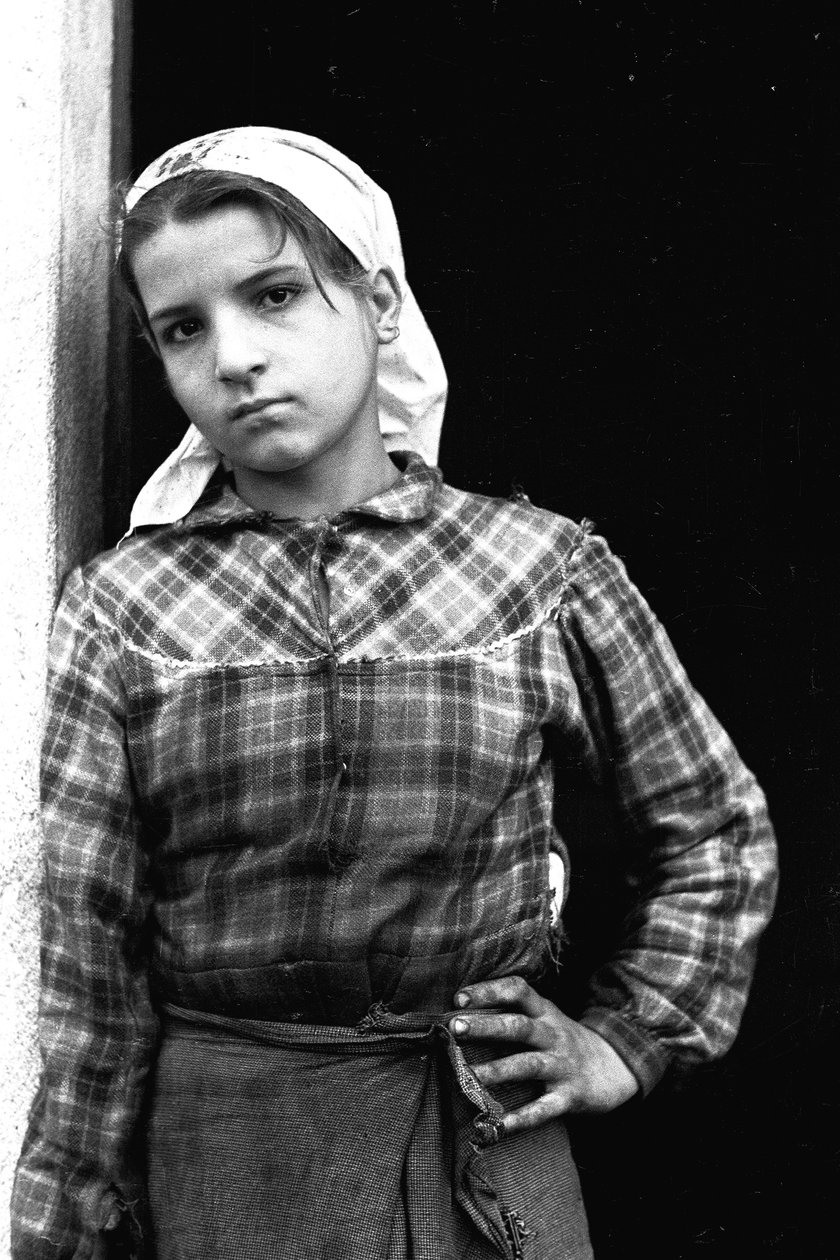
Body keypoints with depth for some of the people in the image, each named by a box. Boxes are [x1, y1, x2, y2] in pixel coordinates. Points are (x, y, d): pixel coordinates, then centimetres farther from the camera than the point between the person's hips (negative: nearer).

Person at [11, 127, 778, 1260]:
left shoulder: (545, 570, -4)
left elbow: (718, 831, 9)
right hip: (210, 1156, 0)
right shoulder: (121, 605, -4)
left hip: (480, 1146, 0)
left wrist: (626, 1046, 3)